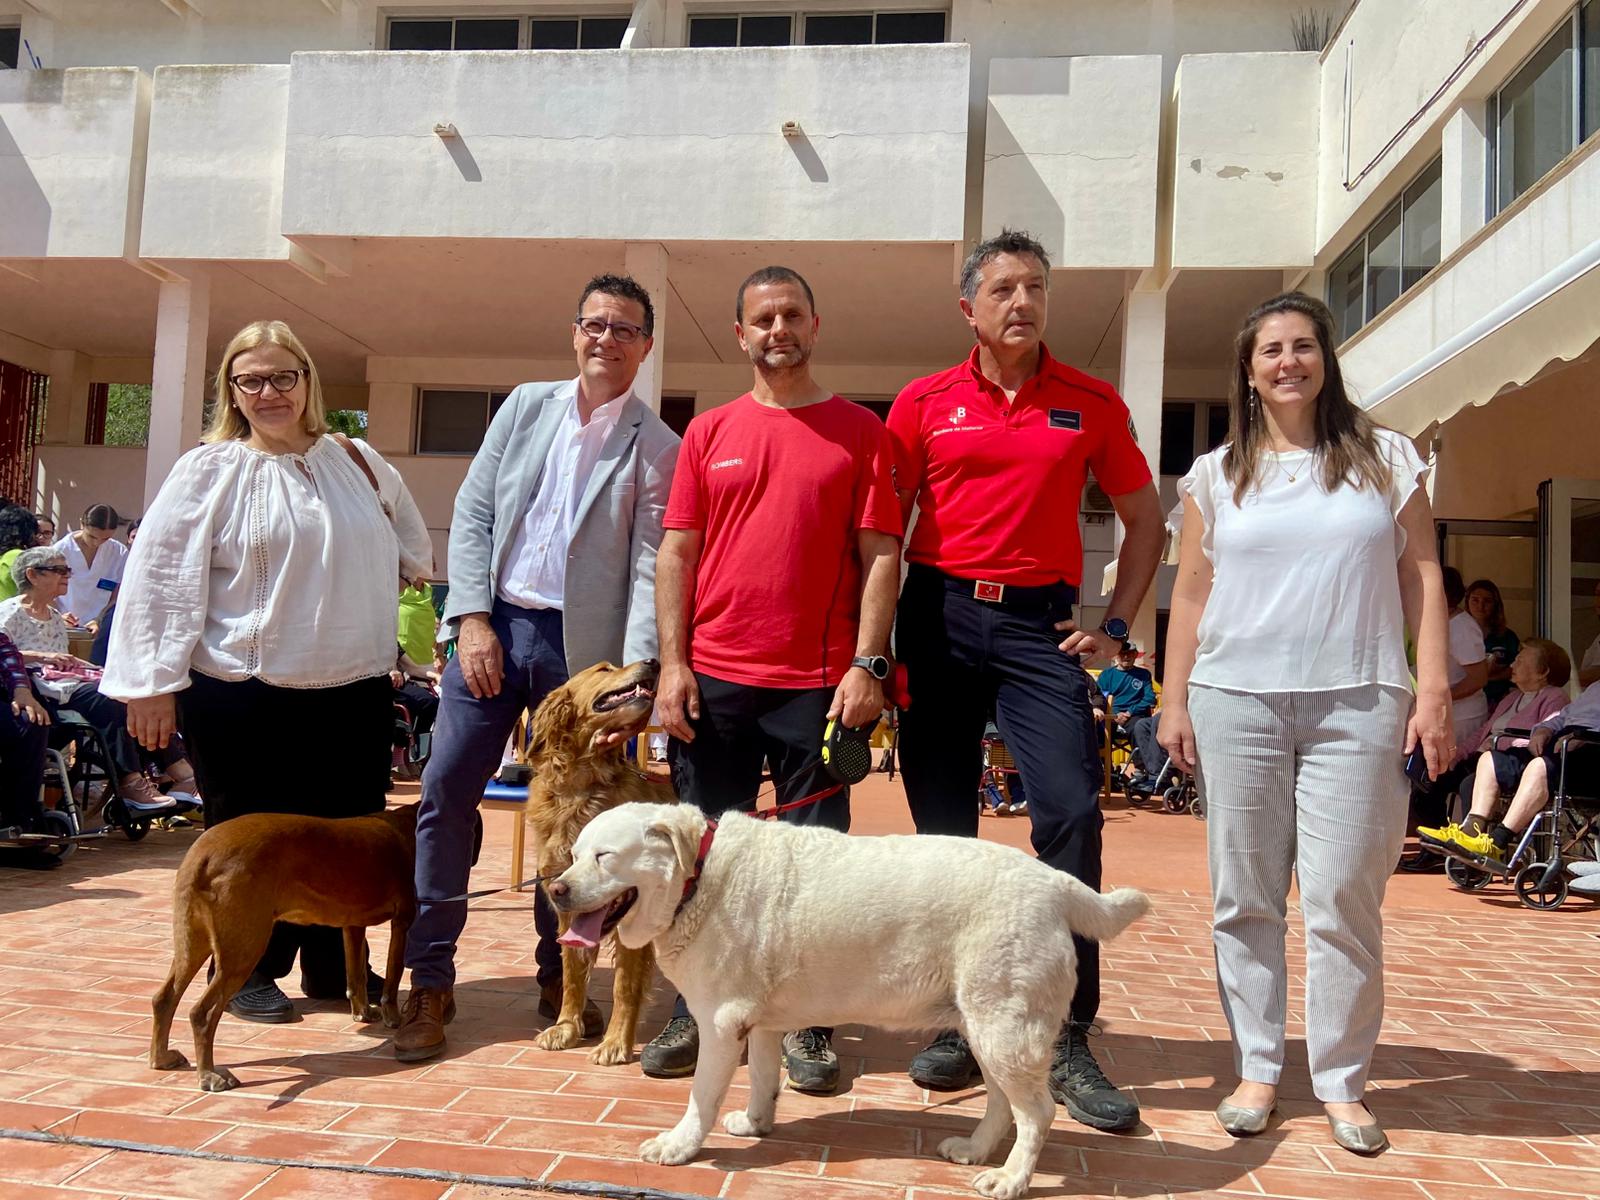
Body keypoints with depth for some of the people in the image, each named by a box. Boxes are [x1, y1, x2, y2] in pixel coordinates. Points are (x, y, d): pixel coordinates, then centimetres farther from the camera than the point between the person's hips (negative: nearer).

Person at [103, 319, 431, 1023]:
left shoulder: (358, 463, 10)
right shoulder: (210, 470, -1)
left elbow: (412, 550, 23)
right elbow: (162, 577, -5)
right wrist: (155, 681, -9)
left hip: (354, 690, 4)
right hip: (240, 695, -3)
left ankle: (335, 968, 24)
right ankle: (247, 973, 23)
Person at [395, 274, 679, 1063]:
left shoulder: (656, 447, 1)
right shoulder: (525, 406, 11)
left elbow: (650, 566, -6)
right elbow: (471, 514, 7)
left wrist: (635, 670, -17)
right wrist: (472, 618, -4)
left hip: (582, 644, -2)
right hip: (491, 625, 3)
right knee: (445, 796, -1)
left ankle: (560, 978, 23)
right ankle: (430, 981, 11)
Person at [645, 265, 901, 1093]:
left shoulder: (860, 432, 5)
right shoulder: (709, 432, 10)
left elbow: (880, 555, 0)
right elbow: (677, 551, 7)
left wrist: (866, 665, -9)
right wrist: (672, 663, -1)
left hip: (820, 683, -2)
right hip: (714, 679, 2)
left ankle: (806, 1025, 17)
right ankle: (695, 1012, 22)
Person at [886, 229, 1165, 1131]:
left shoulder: (1092, 404, 7)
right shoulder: (924, 403, 6)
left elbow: (1146, 520, 14)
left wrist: (1117, 626, 4)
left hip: (1038, 618, -1)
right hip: (939, 615, 1)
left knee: (1072, 813, -12)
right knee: (943, 828, 4)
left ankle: (1070, 1044, -1)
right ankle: (958, 1024, 18)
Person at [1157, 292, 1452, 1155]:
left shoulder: (1386, 459, 9)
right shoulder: (1217, 475, 11)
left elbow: (1421, 577, 7)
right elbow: (1191, 594, 10)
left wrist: (1434, 688, -2)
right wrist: (1174, 702, 4)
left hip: (1357, 704, -1)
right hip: (1237, 700, 1)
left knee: (1344, 899, -3)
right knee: (1244, 898, 4)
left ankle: (1342, 1083, 12)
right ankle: (1257, 1070, 16)